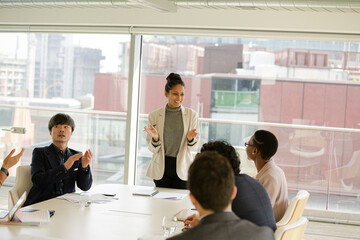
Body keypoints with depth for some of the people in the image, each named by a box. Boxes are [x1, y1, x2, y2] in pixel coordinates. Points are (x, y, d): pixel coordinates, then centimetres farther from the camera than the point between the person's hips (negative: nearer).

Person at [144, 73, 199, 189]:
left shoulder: (192, 115, 1)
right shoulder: (154, 116, 1)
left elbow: (194, 147, 4)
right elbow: (153, 149, 2)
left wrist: (190, 139, -17)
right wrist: (155, 138, -19)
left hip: (182, 168, 0)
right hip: (161, 168, 0)